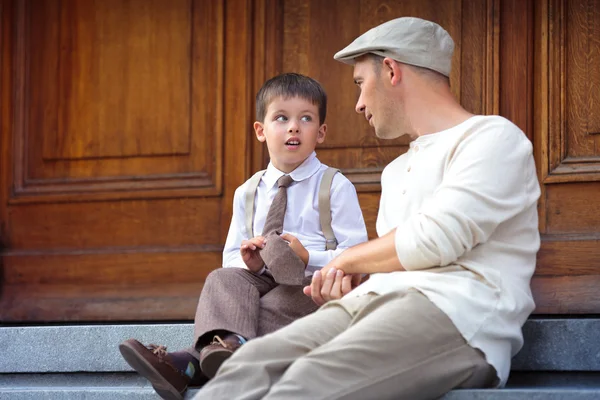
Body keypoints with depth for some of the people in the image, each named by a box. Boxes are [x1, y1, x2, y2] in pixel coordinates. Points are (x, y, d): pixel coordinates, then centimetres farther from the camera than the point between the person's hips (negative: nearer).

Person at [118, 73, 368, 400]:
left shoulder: (335, 187, 3)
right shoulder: (248, 193, 17)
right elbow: (231, 257, 20)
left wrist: (309, 258, -20)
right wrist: (249, 263, -6)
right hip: (259, 282, 4)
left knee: (279, 302, -35)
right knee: (223, 279, -26)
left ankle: (192, 363, -44)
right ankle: (228, 343, -54)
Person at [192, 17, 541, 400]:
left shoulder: (493, 137, 6)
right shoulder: (397, 171, 35)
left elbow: (433, 242, -7)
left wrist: (346, 260, 8)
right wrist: (342, 290, 9)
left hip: (457, 318, -7)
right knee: (248, 369, -24)